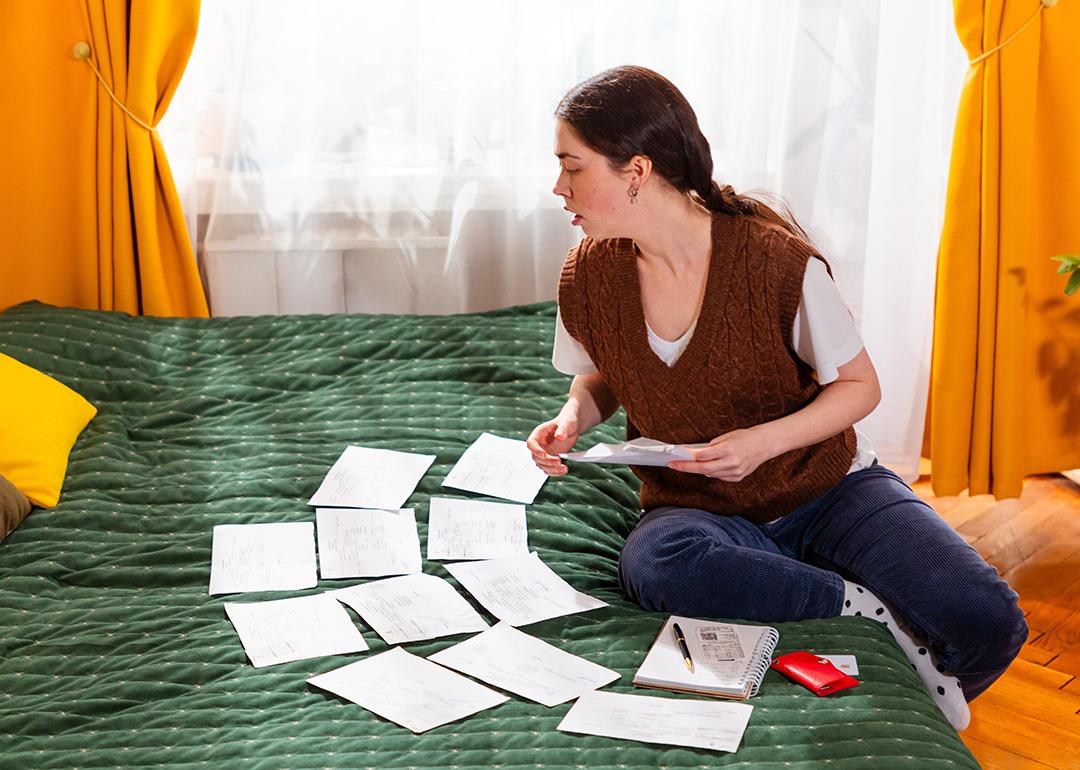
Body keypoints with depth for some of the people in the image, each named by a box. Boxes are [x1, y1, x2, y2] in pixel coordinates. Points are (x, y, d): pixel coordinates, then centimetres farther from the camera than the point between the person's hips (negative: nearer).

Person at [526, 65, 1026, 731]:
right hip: (697, 511, 2)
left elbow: (860, 386, -8)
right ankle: (874, 609, -19)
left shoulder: (778, 261, -19)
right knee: (653, 564, -37)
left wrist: (764, 441, -24)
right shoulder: (587, 277, -7)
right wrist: (572, 420, -10)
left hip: (826, 485, -2)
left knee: (987, 622, -23)